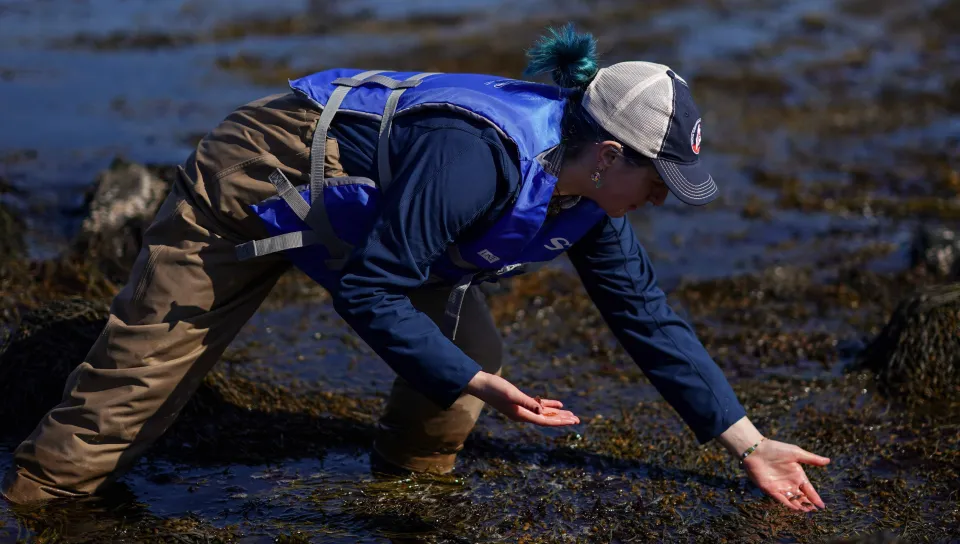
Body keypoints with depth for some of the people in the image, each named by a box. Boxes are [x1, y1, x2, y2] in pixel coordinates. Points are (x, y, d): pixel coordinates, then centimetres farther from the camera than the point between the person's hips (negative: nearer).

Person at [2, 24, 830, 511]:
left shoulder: (587, 200, -11)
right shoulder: (478, 155, -38)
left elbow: (650, 320, -2)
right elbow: (367, 291, -32)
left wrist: (749, 444, -1)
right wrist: (476, 383, -38)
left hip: (360, 204, 7)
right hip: (257, 181, -7)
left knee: (470, 358, -5)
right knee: (139, 373, -1)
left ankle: (414, 481, 17)